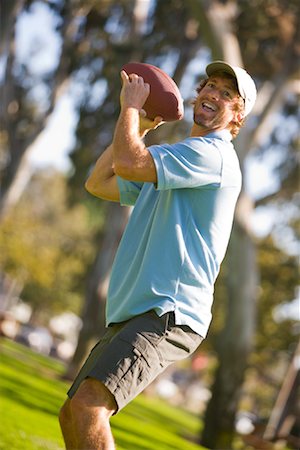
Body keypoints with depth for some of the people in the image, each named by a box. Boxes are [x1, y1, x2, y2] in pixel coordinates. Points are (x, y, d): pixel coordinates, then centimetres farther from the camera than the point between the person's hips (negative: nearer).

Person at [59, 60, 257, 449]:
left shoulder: (214, 155, -8)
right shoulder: (168, 169, 23)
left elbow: (128, 164, -19)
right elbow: (98, 183, 28)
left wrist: (132, 104, -2)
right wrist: (140, 126, 22)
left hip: (168, 315, -10)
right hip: (130, 315, 10)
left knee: (88, 407, -27)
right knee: (72, 417, 11)